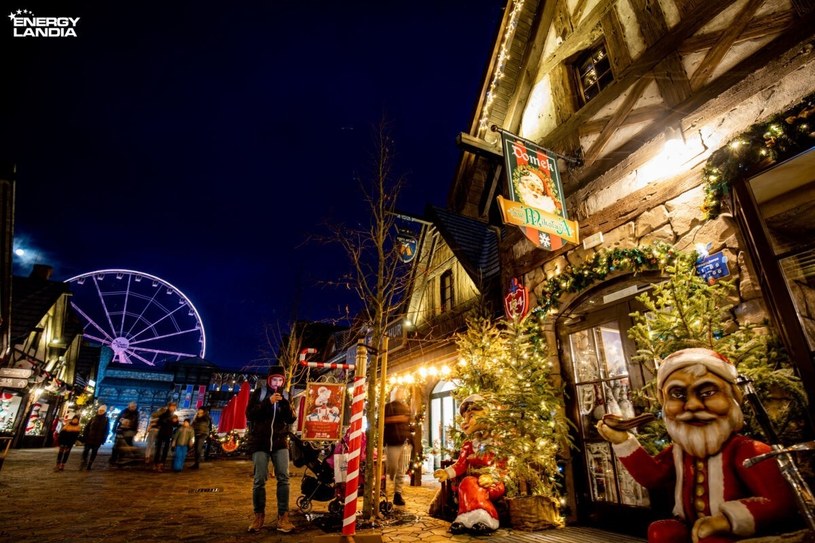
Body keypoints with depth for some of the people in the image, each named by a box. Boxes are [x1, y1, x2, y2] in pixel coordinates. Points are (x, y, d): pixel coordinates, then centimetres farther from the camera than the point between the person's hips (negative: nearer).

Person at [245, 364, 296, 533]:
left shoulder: (285, 395, 7)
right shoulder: (259, 392, 1)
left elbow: (291, 419, 1)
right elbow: (249, 415, -9)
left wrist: (285, 403, -17)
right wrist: (268, 402, -21)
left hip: (280, 441, 2)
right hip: (260, 441, -2)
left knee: (283, 478, -5)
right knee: (259, 480, 1)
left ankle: (283, 516, 1)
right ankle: (259, 515, 19)